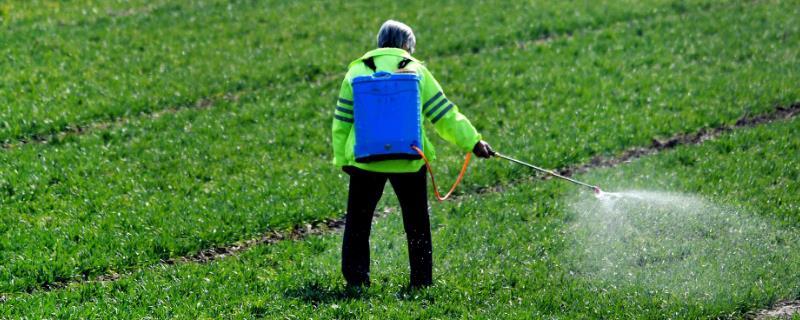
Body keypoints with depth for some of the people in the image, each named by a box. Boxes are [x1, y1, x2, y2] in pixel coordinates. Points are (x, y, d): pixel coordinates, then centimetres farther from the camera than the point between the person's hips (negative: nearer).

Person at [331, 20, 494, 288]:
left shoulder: (357, 72, 5)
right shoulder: (416, 70, 3)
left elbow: (341, 122, 5)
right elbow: (444, 113, 2)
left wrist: (342, 159, 10)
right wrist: (472, 142, 6)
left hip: (365, 160, 0)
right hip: (409, 161, 0)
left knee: (357, 222, 11)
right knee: (417, 224, 13)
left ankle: (355, 279, 9)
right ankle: (421, 280, 14)